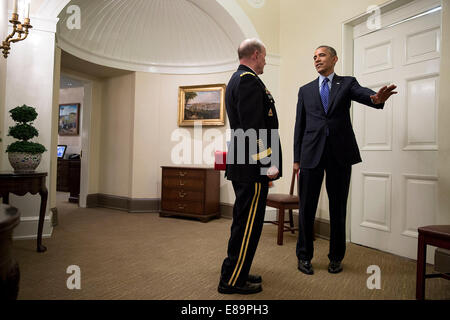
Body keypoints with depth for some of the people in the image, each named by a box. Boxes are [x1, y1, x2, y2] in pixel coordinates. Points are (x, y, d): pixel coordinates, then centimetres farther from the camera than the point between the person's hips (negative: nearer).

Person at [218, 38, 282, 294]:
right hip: (253, 167, -11)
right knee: (249, 224, -2)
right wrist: (267, 163, -19)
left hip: (242, 166, 11)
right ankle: (232, 281, 9)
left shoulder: (236, 79, 21)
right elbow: (254, 127, -21)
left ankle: (237, 273, 29)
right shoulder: (249, 80, -12)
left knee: (244, 222, 17)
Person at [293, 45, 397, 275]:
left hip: (340, 154, -1)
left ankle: (336, 257, 23)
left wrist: (377, 98, -38)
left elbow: (363, 94, -13)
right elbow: (300, 125, 10)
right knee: (306, 208, 3)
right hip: (311, 154, 1)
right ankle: (304, 256, 18)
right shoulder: (305, 90, 13)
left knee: (338, 208, 8)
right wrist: (296, 158, 6)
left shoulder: (347, 83, 9)